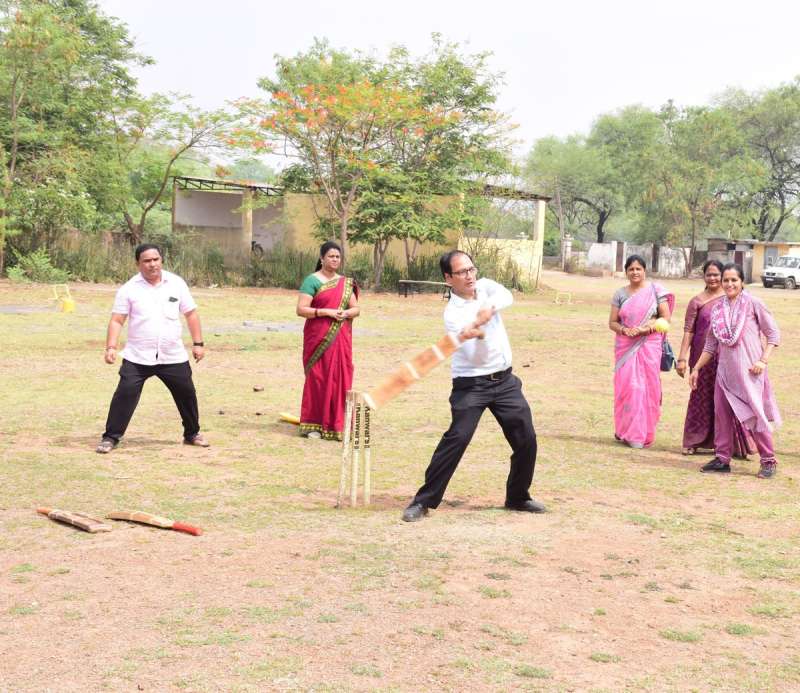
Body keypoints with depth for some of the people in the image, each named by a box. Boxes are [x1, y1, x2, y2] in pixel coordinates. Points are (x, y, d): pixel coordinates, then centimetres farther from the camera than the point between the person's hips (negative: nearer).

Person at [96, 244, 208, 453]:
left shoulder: (176, 283, 2)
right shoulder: (129, 289, -3)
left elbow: (191, 313, 8)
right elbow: (117, 320, -4)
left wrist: (198, 343, 3)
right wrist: (111, 347, -16)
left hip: (173, 357, 2)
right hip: (137, 357, -2)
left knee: (186, 393, 9)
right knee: (125, 394, -11)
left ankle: (192, 434, 29)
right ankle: (111, 437, 0)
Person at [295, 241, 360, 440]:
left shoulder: (345, 283, 14)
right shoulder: (312, 281, -3)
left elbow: (356, 309, 13)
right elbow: (301, 309, -11)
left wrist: (346, 313, -9)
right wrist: (327, 312, -19)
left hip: (340, 340, 5)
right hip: (318, 339, -5)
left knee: (340, 379, 3)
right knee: (317, 379, -3)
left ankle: (336, 424, 11)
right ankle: (313, 425, 4)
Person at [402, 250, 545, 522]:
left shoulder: (485, 286, 2)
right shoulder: (452, 313, -13)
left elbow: (506, 296, -21)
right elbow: (477, 357, -20)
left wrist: (486, 311, -40)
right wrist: (479, 335, -42)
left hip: (505, 380, 5)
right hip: (471, 384, -5)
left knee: (526, 440, 6)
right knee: (456, 439, -16)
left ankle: (518, 497, 25)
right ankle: (423, 500, -9)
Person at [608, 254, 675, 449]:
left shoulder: (655, 290, 1)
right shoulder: (620, 294, 9)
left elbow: (666, 317, 0)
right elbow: (612, 322, 9)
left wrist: (647, 328, -15)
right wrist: (624, 329, -12)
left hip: (649, 345, -2)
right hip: (625, 346, 2)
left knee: (647, 387, -2)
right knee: (625, 387, -3)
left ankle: (642, 434, 4)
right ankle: (626, 430, 4)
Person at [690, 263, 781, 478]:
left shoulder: (753, 304, -3)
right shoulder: (718, 309, 9)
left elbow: (773, 334, -2)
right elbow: (711, 344, 17)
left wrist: (763, 360, -12)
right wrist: (696, 369, 14)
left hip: (749, 370, -5)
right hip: (725, 370, 5)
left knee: (755, 414, -4)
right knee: (722, 414, 6)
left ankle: (768, 461, 6)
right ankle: (722, 459, 16)